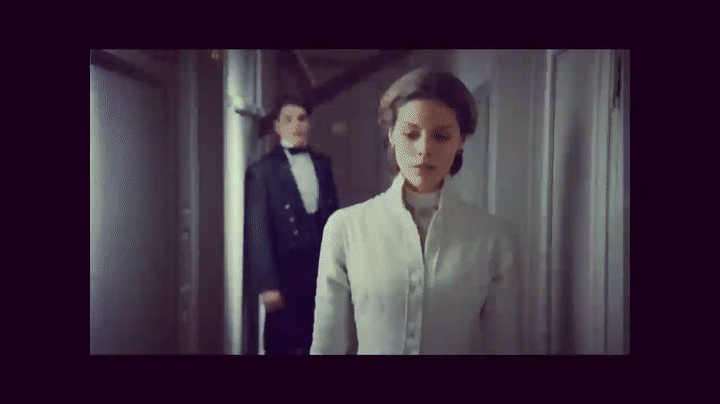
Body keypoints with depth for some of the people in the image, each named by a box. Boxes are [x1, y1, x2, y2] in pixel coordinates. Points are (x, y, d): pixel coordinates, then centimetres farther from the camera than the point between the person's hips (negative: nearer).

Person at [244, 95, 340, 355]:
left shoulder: (322, 163, 9)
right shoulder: (262, 170, -6)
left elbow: (334, 213, 12)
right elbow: (257, 231, -9)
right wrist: (267, 284, -14)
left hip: (323, 266, 4)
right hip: (287, 271, -4)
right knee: (283, 344, 7)